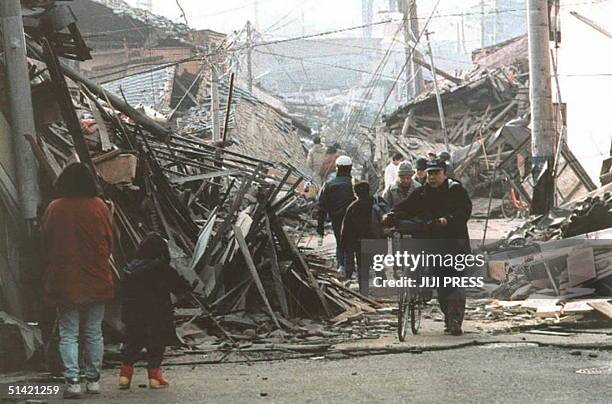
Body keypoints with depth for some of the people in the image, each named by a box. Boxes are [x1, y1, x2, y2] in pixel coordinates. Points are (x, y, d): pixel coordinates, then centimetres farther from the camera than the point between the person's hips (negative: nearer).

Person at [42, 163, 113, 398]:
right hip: (96, 280, 1)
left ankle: (72, 381, -5)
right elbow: (110, 243, 3)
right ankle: (93, 379, 14)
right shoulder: (99, 207, -4)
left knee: (68, 334, 3)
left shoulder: (54, 209, -6)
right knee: (94, 333, 11)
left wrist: (49, 278, 17)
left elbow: (46, 245, 3)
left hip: (65, 282, -1)